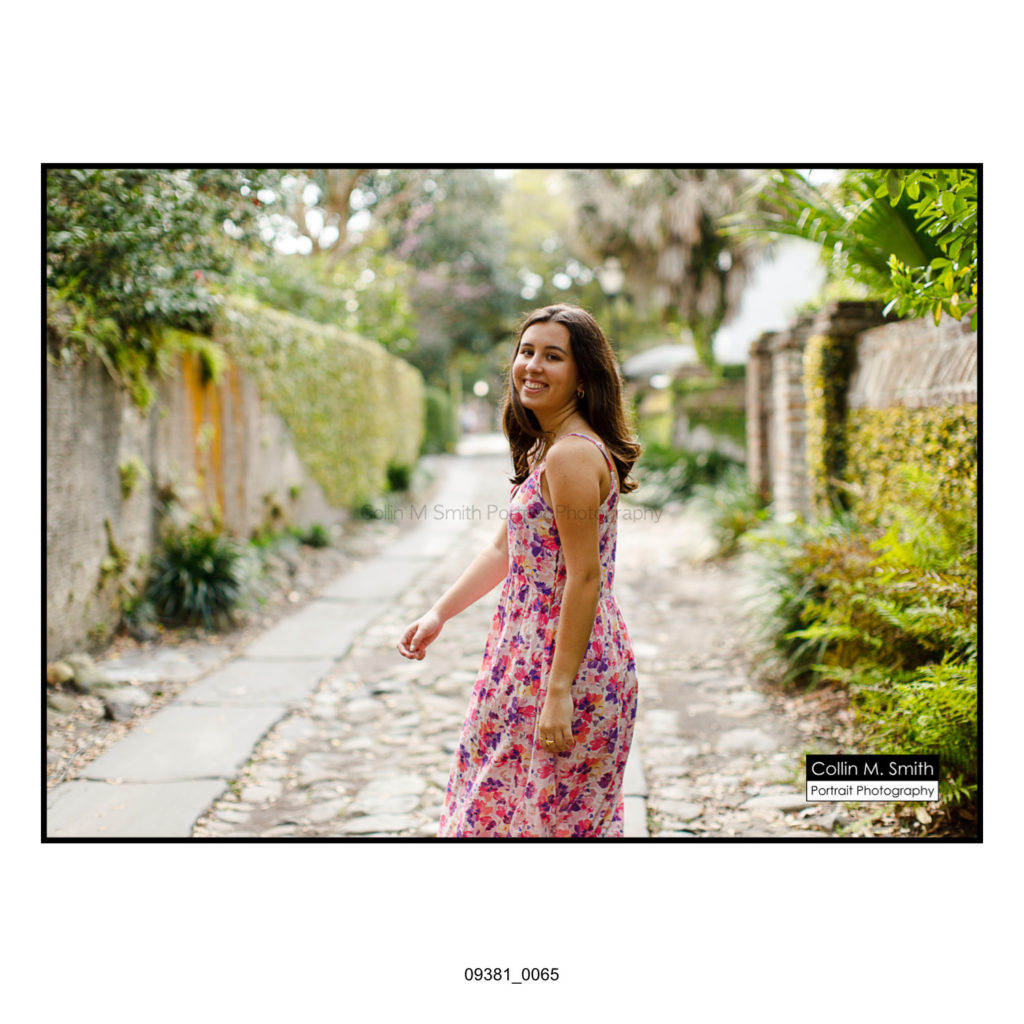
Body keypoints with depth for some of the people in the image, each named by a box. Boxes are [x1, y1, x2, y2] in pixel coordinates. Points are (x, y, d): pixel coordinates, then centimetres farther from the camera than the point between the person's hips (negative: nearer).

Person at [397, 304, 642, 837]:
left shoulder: (571, 456, -20)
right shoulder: (540, 451, 12)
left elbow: (585, 578, -23)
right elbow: (503, 550, 19)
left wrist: (559, 691, -23)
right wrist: (438, 614, 14)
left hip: (570, 662, -10)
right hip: (531, 649, 10)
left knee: (556, 816, 3)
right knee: (503, 797, 20)